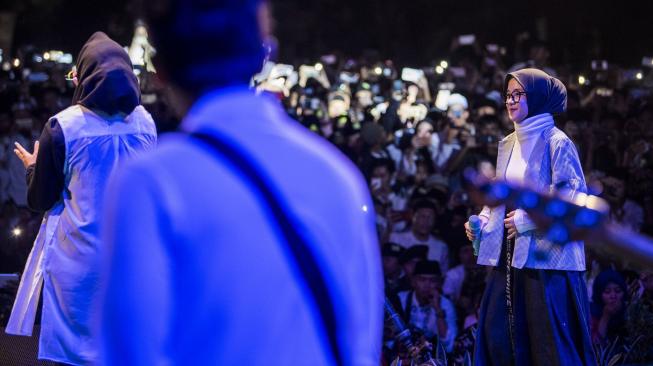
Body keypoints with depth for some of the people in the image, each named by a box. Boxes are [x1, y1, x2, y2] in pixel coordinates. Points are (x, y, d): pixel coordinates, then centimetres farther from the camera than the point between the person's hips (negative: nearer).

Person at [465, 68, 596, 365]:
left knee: (550, 339, -5)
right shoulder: (507, 144, 14)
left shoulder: (556, 142, -8)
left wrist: (527, 219, -17)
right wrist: (482, 220, 5)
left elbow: (574, 194, -14)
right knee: (498, 333, 5)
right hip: (510, 253, 8)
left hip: (546, 254, -8)